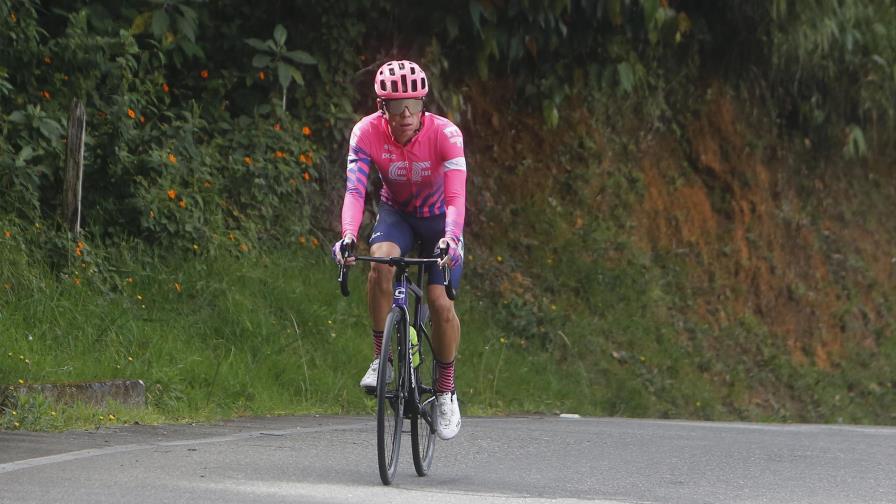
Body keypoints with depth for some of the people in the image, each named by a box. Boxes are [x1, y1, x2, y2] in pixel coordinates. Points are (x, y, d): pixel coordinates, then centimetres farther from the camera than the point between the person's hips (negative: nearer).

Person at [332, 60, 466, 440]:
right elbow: (355, 190, -33)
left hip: (439, 218, -1)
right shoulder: (367, 132, -25)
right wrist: (348, 235, -51)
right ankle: (381, 359, -18)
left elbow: (457, 196, -37)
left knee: (440, 302, -17)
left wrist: (450, 239, -56)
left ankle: (446, 391, 6)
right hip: (396, 213, 1)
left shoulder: (445, 134, -29)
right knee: (381, 260, -32)